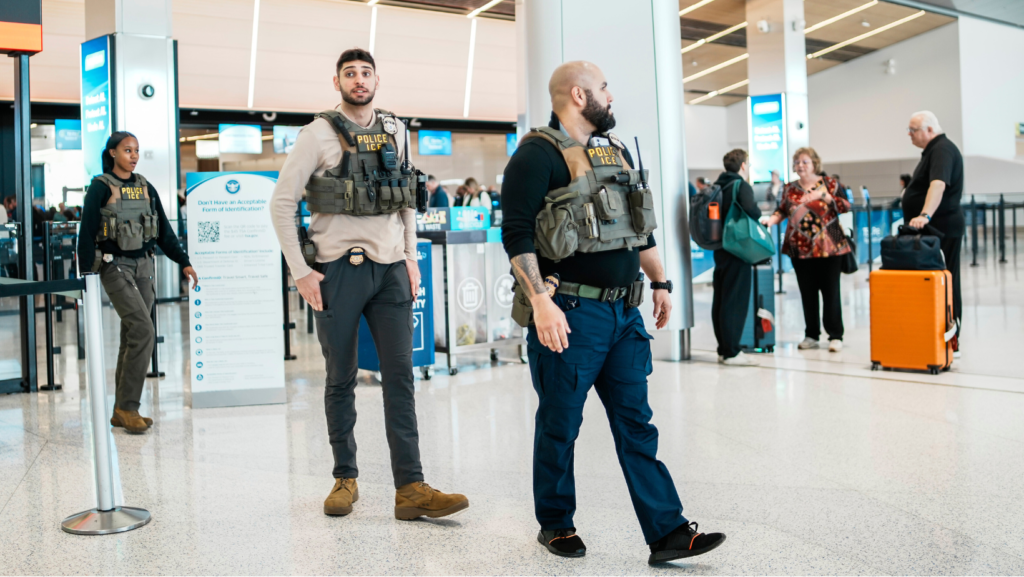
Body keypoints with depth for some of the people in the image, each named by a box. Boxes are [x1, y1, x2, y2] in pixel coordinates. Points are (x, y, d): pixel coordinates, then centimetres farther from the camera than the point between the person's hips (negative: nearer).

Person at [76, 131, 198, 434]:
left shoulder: (145, 188, 12)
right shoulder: (100, 187, -4)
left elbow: (164, 230, 14)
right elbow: (87, 232, -6)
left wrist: (184, 262, 8)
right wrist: (85, 273, -10)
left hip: (143, 266, 6)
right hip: (114, 266, -6)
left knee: (133, 337, 7)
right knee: (143, 331, -18)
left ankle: (122, 411, 14)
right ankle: (128, 406, -8)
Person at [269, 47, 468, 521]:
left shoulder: (394, 132, 12)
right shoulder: (320, 134, -2)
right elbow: (281, 203, -4)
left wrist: (411, 258, 11)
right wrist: (301, 272, -9)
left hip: (390, 268, 4)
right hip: (339, 269, -3)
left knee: (401, 376, -2)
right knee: (341, 378, 6)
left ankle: (410, 488, -1)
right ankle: (345, 478, 21)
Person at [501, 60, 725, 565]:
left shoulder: (616, 151, 18)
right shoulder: (538, 154, -8)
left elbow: (641, 223, 24)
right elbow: (516, 234, -16)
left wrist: (660, 282, 19)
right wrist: (540, 302, -24)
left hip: (623, 311, 7)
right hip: (570, 314, -7)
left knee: (636, 423, 7)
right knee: (560, 425, 6)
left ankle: (667, 532, 10)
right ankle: (555, 524, 24)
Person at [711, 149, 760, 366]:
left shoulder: (717, 186, 11)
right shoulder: (741, 185, -10)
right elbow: (751, 210, -25)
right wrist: (759, 215, -5)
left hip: (719, 249, 8)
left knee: (720, 300, 10)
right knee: (735, 301, -5)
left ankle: (723, 350, 18)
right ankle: (732, 353, -3)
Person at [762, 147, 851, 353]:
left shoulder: (829, 184, 2)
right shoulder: (790, 189, 12)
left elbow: (846, 206, -7)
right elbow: (782, 210, 11)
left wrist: (823, 195, -18)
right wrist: (772, 219, -9)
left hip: (828, 248, -3)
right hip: (801, 249, 3)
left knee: (830, 291, -2)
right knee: (807, 292, 7)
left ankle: (835, 336, 5)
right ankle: (811, 335, 16)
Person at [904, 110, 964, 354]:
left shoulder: (942, 150, -16)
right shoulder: (934, 150, 18)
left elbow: (938, 185, -32)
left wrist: (925, 215, -43)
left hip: (943, 229, -10)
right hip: (934, 229, 10)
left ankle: (951, 342, -3)